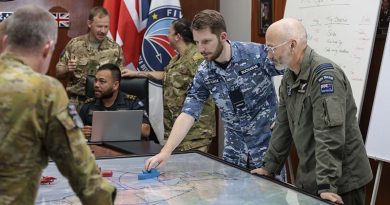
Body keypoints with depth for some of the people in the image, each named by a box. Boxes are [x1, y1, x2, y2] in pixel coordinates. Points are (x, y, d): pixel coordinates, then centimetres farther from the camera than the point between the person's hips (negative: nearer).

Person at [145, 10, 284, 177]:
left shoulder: (257, 54, -16)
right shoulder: (204, 74, -6)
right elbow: (187, 115, -8)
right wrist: (166, 151, -20)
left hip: (268, 145, -3)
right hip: (234, 151, 4)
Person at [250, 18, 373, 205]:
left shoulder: (324, 74, -21)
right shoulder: (289, 78, 7)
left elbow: (330, 134, -28)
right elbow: (283, 126, 16)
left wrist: (326, 184, -31)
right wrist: (269, 167, 17)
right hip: (308, 178, 8)